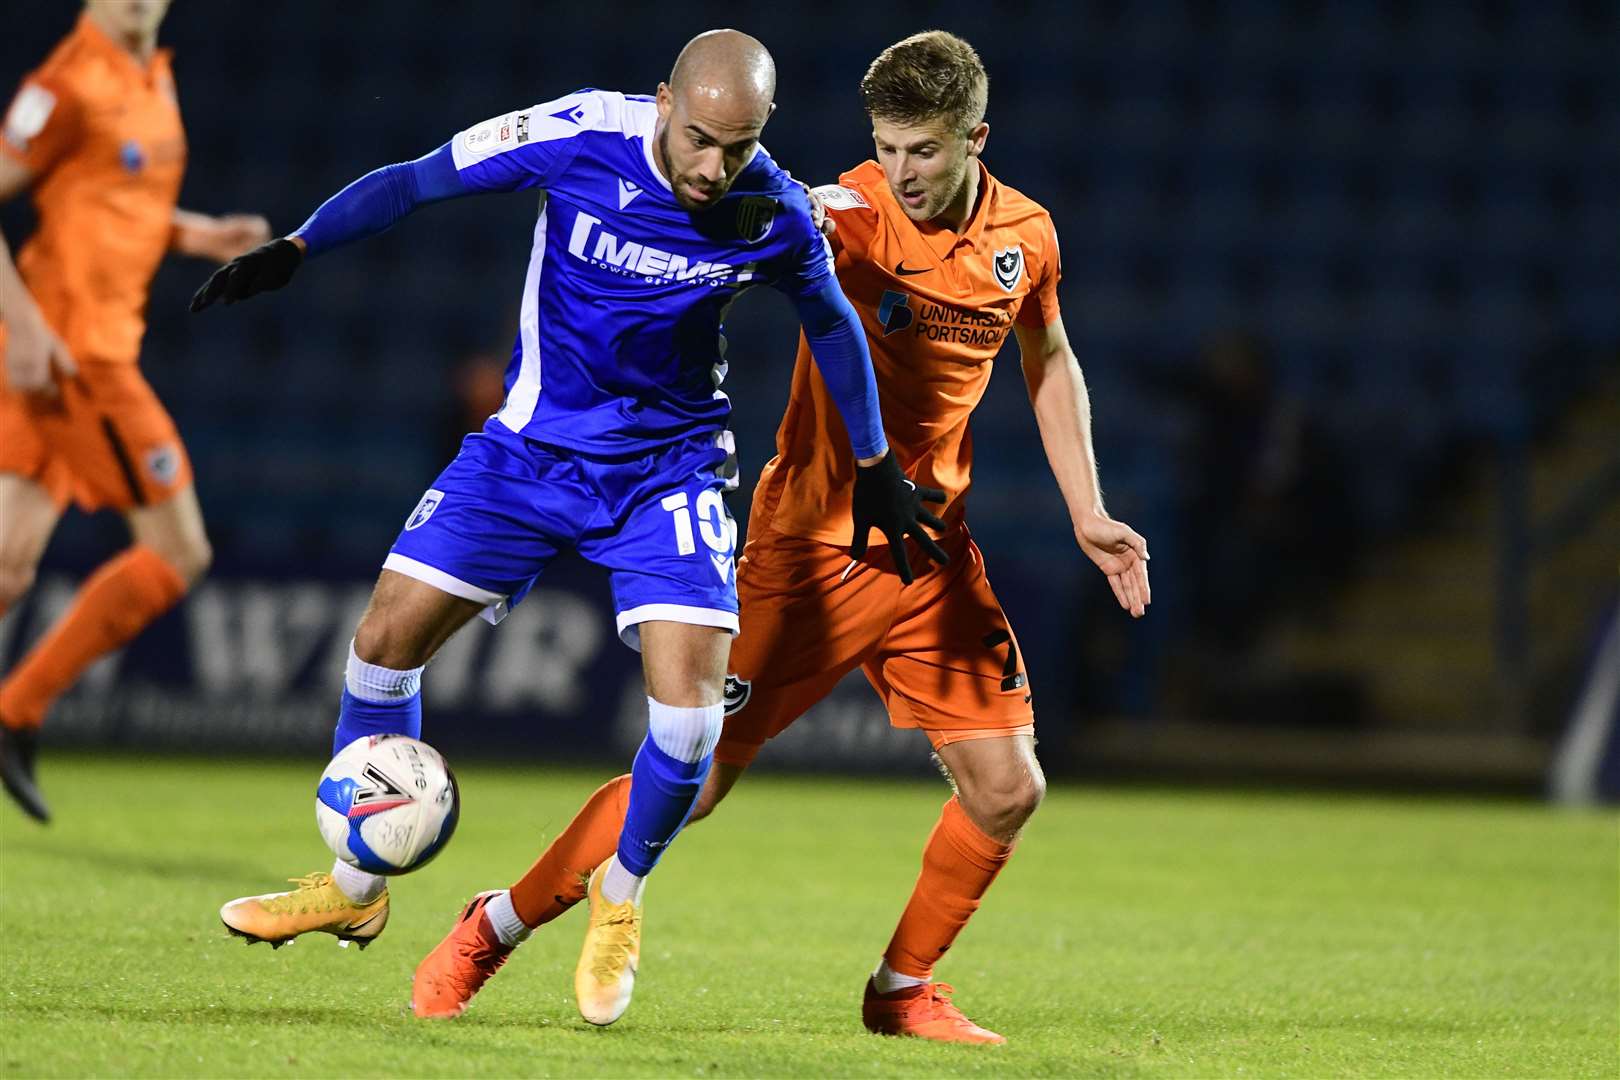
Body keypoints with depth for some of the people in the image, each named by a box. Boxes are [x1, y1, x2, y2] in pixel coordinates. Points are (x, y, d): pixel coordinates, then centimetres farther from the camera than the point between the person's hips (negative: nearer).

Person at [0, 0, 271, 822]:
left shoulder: (152, 78, 15)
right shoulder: (69, 85, -13)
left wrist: (197, 235, 10)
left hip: (99, 346, 9)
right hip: (68, 346, -9)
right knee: (178, 554, -4)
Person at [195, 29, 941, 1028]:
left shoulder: (776, 216, -15)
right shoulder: (581, 137, -20)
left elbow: (832, 323, 6)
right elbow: (414, 183, -8)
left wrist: (875, 468, 14)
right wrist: (291, 252, -14)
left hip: (668, 467, -1)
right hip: (531, 447, 1)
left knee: (689, 705, -17)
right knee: (389, 635, -4)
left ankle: (620, 900, 12)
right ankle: (356, 886, 17)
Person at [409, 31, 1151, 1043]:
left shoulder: (1025, 236, 1)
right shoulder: (849, 213, -15)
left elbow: (1049, 365, 19)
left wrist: (1087, 511, 14)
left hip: (934, 554, 5)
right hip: (812, 543, -5)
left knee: (1007, 789, -3)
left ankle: (903, 989, 18)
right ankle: (488, 935, 9)